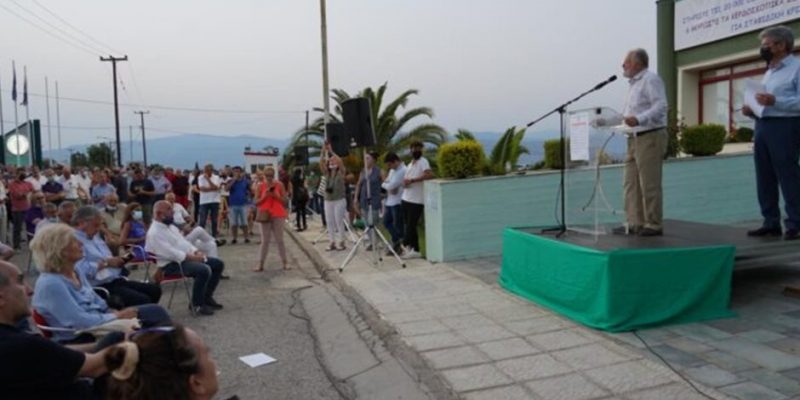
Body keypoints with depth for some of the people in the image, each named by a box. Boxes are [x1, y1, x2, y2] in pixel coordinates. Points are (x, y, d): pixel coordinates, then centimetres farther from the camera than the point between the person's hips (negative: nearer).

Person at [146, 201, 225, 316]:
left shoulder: (170, 226, 16)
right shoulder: (154, 232, -16)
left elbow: (183, 241, 19)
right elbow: (170, 253, -25)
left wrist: (196, 252, 1)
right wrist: (191, 257, -23)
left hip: (186, 257, 10)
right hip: (172, 264, -10)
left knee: (218, 264, 4)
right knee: (204, 270, -32)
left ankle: (207, 297, 11)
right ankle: (197, 304, -14)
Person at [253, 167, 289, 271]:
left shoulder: (279, 185, 1)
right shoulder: (260, 186, 1)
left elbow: (284, 200, 1)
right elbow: (256, 202, 0)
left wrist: (276, 195, -14)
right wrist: (265, 196, -14)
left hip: (278, 215, 0)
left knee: (279, 240, 4)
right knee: (264, 241, 3)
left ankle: (285, 262, 11)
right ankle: (260, 264, 7)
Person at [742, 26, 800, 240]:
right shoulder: (769, 72, 22)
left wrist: (775, 101, -26)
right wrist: (752, 111, 9)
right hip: (762, 127, 8)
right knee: (764, 178, 7)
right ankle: (771, 223, 13)